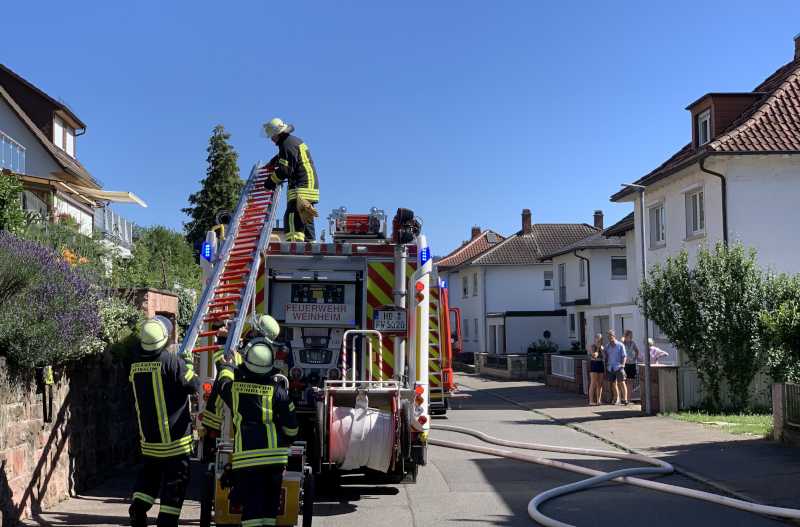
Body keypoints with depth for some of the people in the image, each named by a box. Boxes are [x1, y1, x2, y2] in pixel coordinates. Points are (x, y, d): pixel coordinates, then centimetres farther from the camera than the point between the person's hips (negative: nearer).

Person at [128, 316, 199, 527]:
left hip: (148, 436, 6)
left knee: (149, 472, 23)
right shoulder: (171, 361, -18)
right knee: (176, 479, 4)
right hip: (174, 435, -6)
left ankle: (138, 506, 8)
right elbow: (194, 385, -12)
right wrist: (188, 364, 5)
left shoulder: (136, 362, 1)